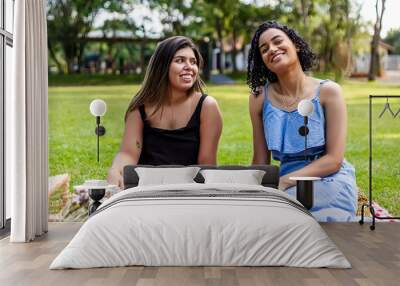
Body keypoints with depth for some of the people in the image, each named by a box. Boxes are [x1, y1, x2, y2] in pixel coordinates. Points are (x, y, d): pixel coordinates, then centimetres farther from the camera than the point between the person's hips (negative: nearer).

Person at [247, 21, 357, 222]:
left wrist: (282, 182, -18)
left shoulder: (328, 91, -3)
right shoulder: (259, 98, 5)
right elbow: (260, 162, 6)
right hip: (288, 189, 3)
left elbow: (334, 159, -8)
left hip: (330, 183, -3)